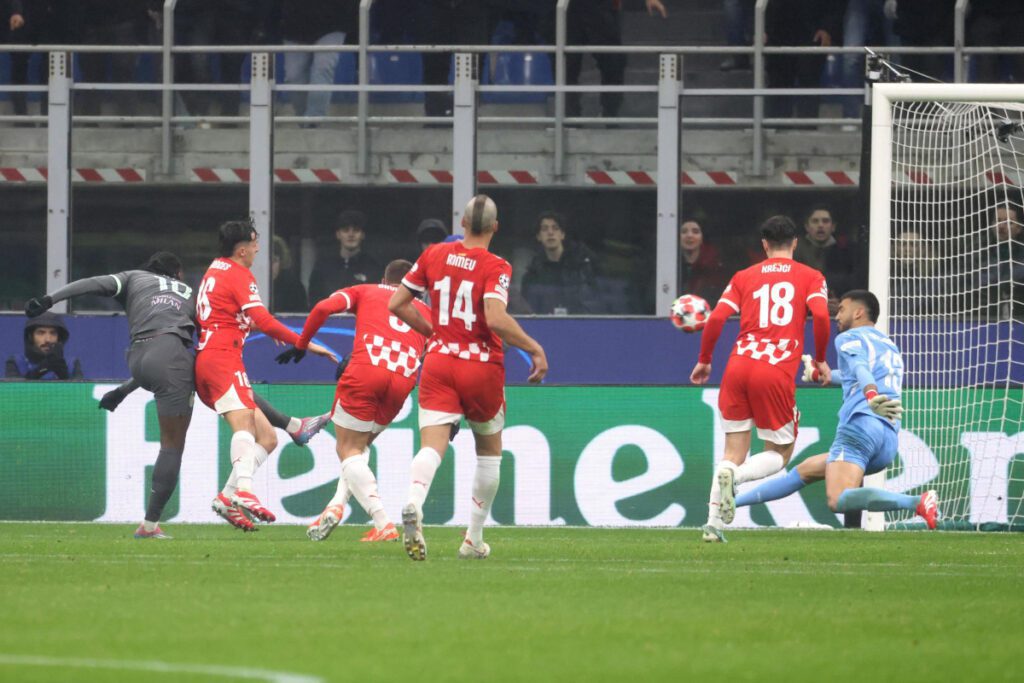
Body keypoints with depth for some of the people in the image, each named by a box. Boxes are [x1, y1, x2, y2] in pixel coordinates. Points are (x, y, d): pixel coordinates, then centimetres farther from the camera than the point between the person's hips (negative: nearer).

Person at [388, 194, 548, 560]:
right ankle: (474, 540, 19)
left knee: (432, 445, -9)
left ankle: (413, 505, -42)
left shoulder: (434, 255, 4)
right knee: (490, 451, 18)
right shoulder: (495, 267, -10)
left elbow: (396, 304, 8)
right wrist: (535, 349, -13)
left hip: (438, 362, 2)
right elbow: (496, 319, -24)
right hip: (481, 367, -2)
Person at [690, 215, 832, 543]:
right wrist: (820, 359, 7)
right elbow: (821, 314, -7)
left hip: (738, 366, 3)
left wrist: (704, 361, 19)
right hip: (777, 371, -3)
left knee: (734, 452, 10)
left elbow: (716, 318, 6)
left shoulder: (744, 277, 16)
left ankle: (713, 523, -6)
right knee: (779, 454, 10)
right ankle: (734, 476, -21)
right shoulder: (811, 277, 10)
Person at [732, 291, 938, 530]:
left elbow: (861, 369, -15)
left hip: (861, 424, -9)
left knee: (838, 500, -26)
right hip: (890, 442, 9)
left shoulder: (850, 338, 8)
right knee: (805, 470, 22)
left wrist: (872, 397, -34)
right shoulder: (890, 347, 31)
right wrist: (817, 374, 64)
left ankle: (918, 502, -39)